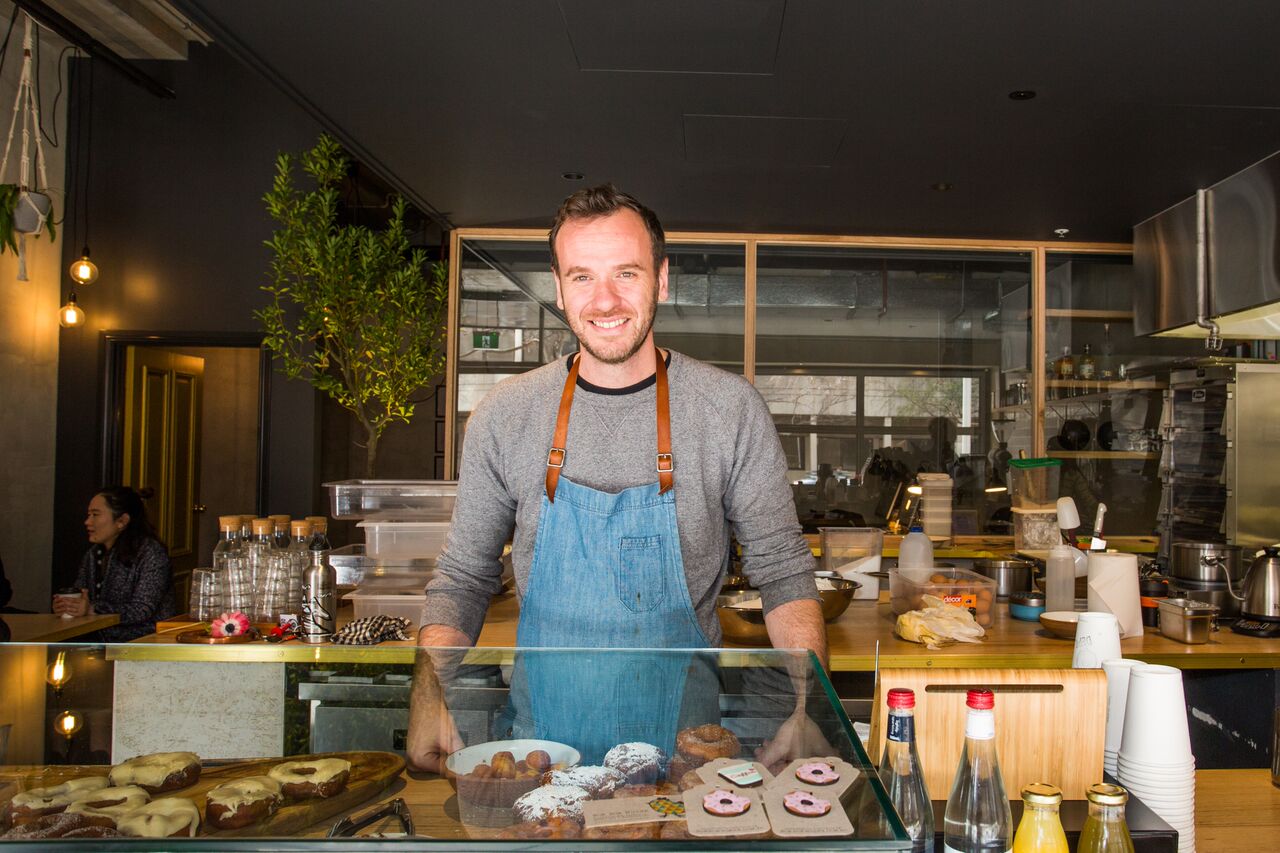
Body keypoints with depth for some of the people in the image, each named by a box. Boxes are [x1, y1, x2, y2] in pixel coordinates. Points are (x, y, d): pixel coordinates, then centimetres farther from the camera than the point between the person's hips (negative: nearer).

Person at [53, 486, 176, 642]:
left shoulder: (151, 552, -11)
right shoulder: (93, 554, 13)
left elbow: (143, 610, -19)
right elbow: (78, 598, 10)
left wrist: (92, 610, -27)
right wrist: (64, 604, -13)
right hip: (105, 640, 6)